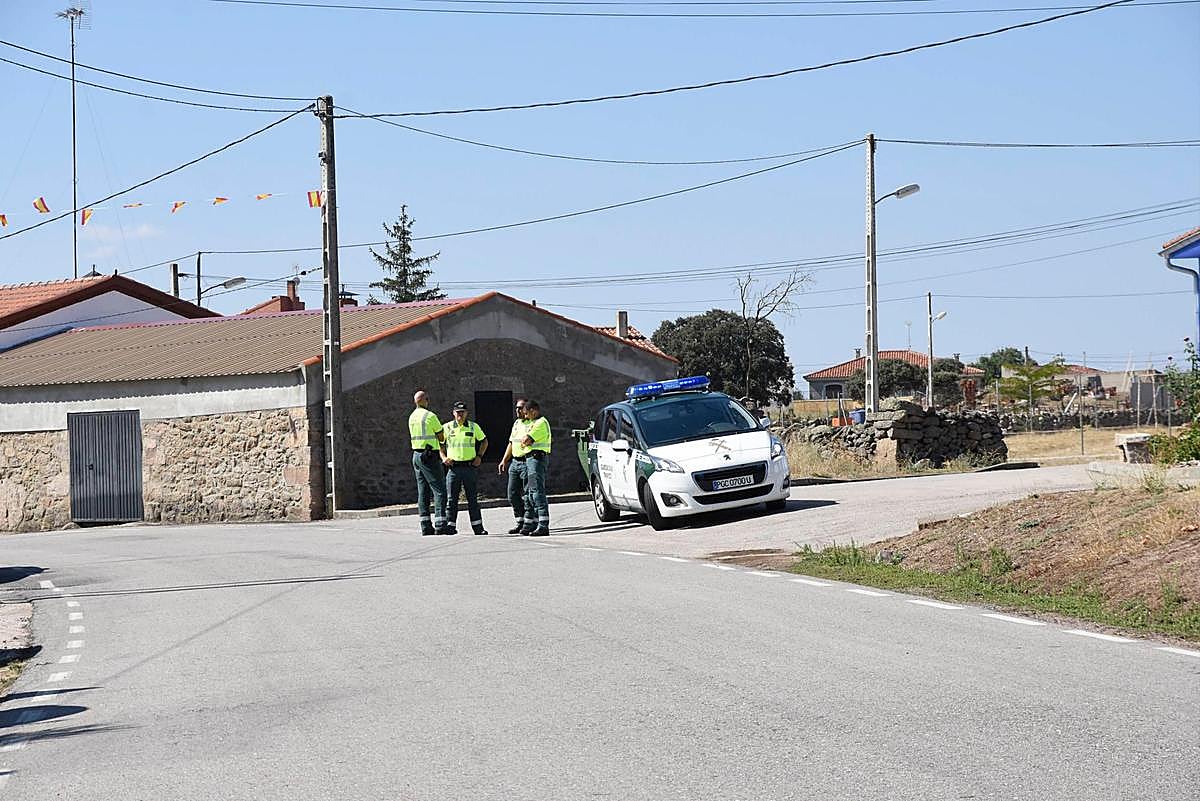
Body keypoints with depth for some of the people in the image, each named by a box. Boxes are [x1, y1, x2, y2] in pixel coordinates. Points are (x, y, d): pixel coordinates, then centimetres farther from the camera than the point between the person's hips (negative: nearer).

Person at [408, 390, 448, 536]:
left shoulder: (412, 417, 13)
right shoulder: (430, 416, -12)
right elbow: (441, 437, -4)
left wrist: (439, 444, 16)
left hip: (417, 455, 8)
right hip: (430, 457, -8)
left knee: (423, 492, 8)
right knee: (439, 490, -7)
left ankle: (426, 526, 6)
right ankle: (440, 525, -14)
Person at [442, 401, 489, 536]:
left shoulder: (474, 427, 6)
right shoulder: (447, 427, 4)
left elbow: (484, 441, 17)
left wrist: (479, 456, 5)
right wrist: (443, 458, -2)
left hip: (470, 467, 0)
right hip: (453, 467, 0)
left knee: (472, 498, 5)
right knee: (451, 499, -1)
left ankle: (478, 527, 8)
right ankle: (450, 526, 3)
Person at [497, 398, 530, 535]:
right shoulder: (516, 423, 19)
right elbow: (511, 443, 24)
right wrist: (504, 461, 23)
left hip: (526, 461, -9)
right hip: (514, 462, 9)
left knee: (527, 495, -6)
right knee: (513, 494, 8)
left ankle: (533, 523, 0)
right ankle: (520, 522, 16)